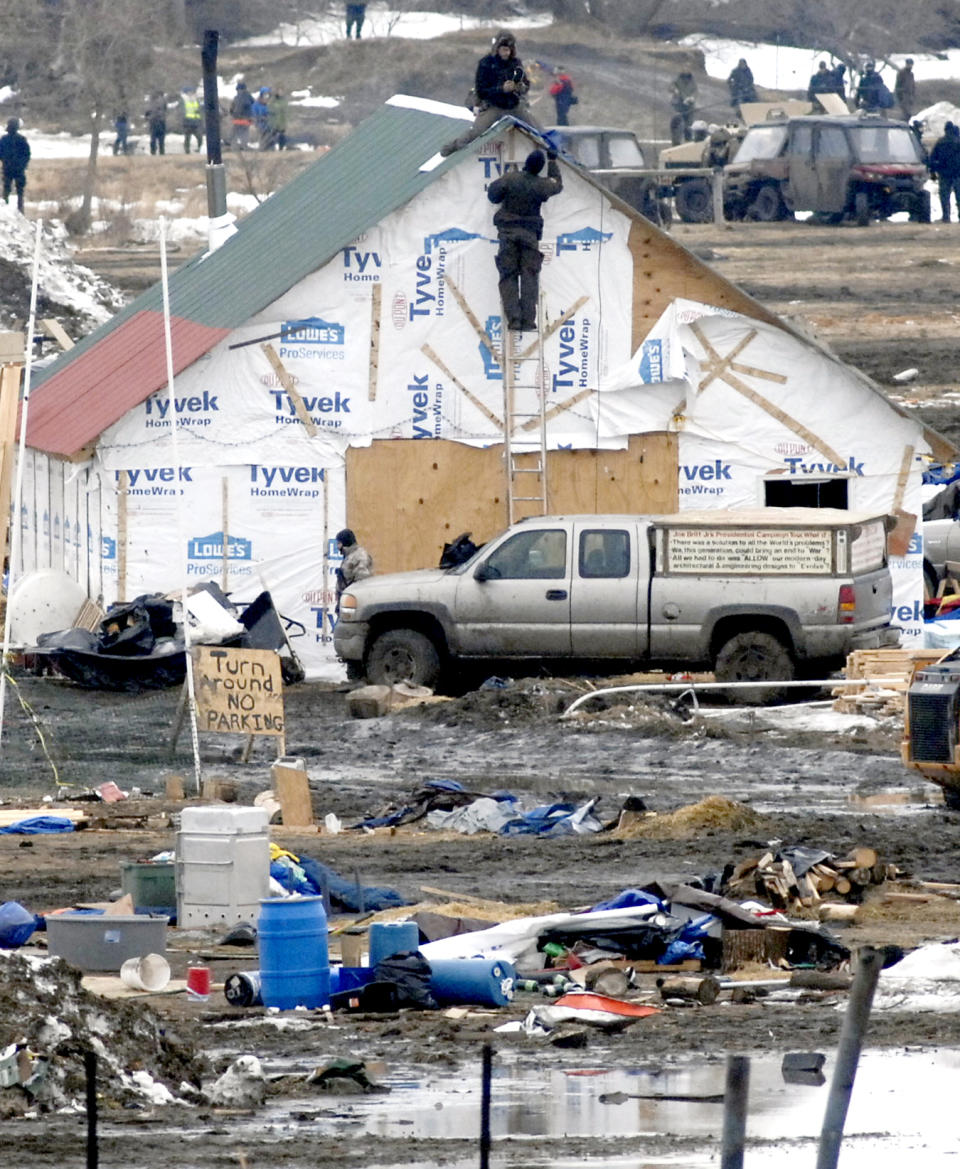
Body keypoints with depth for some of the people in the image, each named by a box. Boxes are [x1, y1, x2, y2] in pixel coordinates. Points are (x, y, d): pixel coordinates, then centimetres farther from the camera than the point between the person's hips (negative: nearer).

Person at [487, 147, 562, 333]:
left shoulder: (510, 178, -9)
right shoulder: (542, 185, -4)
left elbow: (493, 194, -4)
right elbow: (557, 184, 17)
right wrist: (553, 162, 29)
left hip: (508, 231, 0)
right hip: (530, 234, 0)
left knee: (508, 277, 2)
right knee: (529, 278, 4)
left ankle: (513, 319, -7)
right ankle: (528, 321, -3)